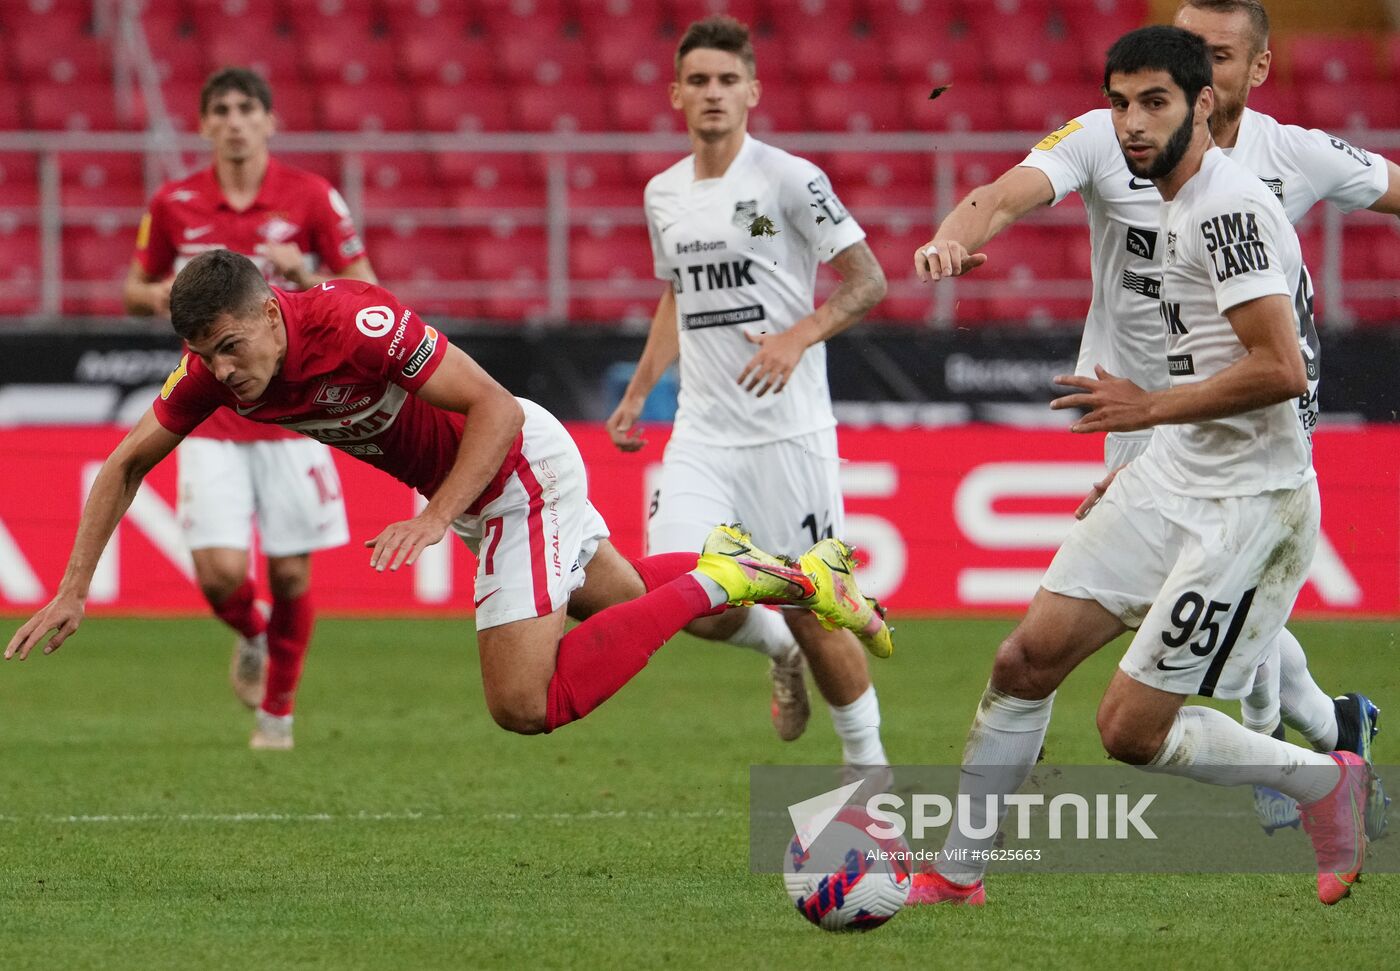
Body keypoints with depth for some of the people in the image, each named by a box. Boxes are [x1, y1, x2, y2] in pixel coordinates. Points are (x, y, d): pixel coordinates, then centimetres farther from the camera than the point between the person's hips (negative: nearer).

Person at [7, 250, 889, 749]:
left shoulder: (359, 322, -35)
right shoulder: (214, 369, -14)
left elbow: (496, 409, -28)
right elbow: (129, 464, 1)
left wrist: (433, 520, -34)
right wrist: (74, 591, -5)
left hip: (523, 466, -8)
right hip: (474, 492, 8)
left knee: (525, 704, -18)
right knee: (620, 599, 27)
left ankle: (714, 584, -9)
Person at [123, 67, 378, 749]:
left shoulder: (311, 197, -3)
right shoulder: (173, 204, 2)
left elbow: (367, 292, 0)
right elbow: (136, 289, 15)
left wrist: (305, 277, -18)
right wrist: (162, 295, -8)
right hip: (209, 418, 1)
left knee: (291, 573, 0)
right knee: (220, 574, -11)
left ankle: (278, 708, 21)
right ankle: (252, 633, 25)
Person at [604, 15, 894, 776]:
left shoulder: (789, 180, -7)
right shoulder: (663, 194, 11)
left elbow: (867, 280, -8)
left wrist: (799, 337, -22)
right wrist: (637, 393, 19)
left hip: (788, 429, -5)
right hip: (702, 433, 5)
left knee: (811, 609, -2)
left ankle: (868, 764, 17)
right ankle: (777, 646, 21)